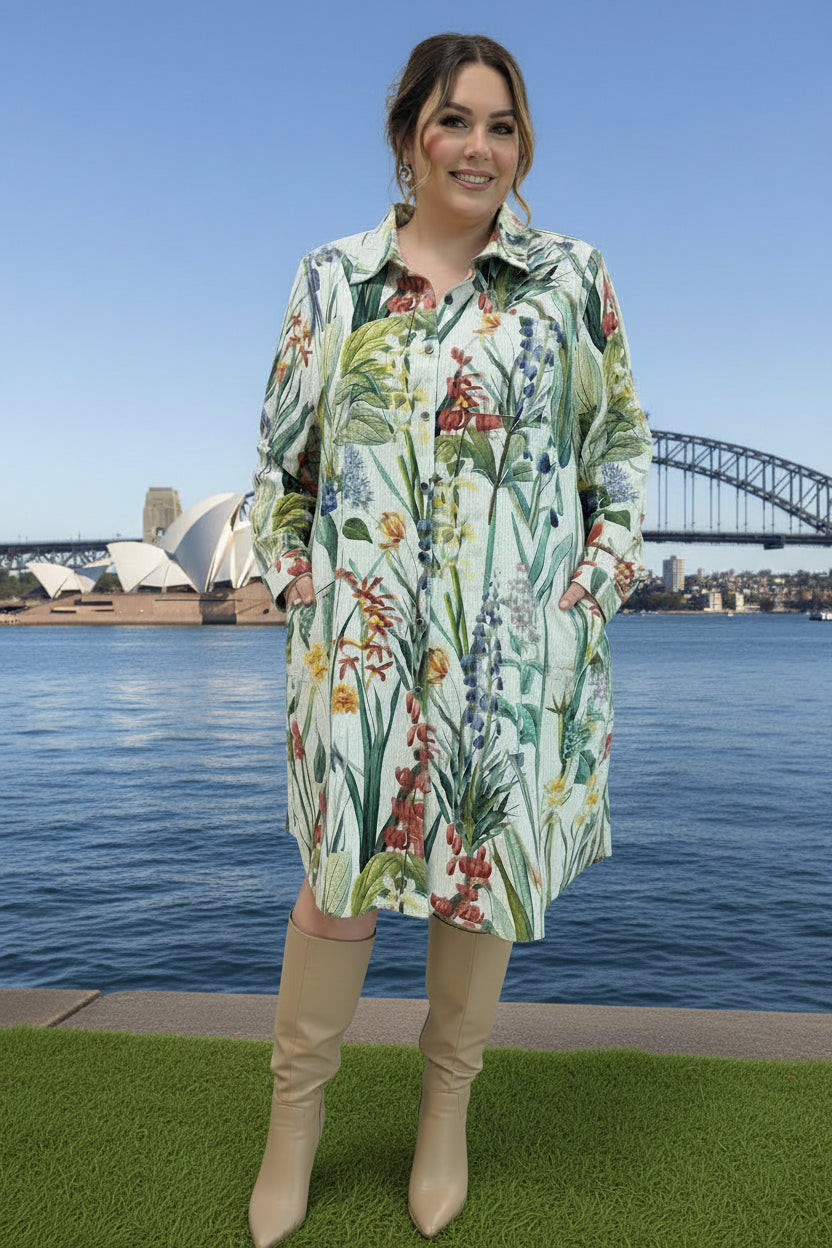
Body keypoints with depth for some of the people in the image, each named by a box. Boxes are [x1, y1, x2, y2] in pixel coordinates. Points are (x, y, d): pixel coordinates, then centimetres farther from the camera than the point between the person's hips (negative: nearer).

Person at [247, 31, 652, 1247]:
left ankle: (446, 1115, 32)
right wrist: (296, 582, 3)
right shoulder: (333, 279, 9)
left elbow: (623, 445, 11)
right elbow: (283, 453, 13)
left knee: (486, 872, 8)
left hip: (520, 643, 1)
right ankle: (294, 1125, 27)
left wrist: (600, 580, 1)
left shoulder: (571, 278, 8)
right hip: (365, 642, 0)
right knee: (344, 877, 4)